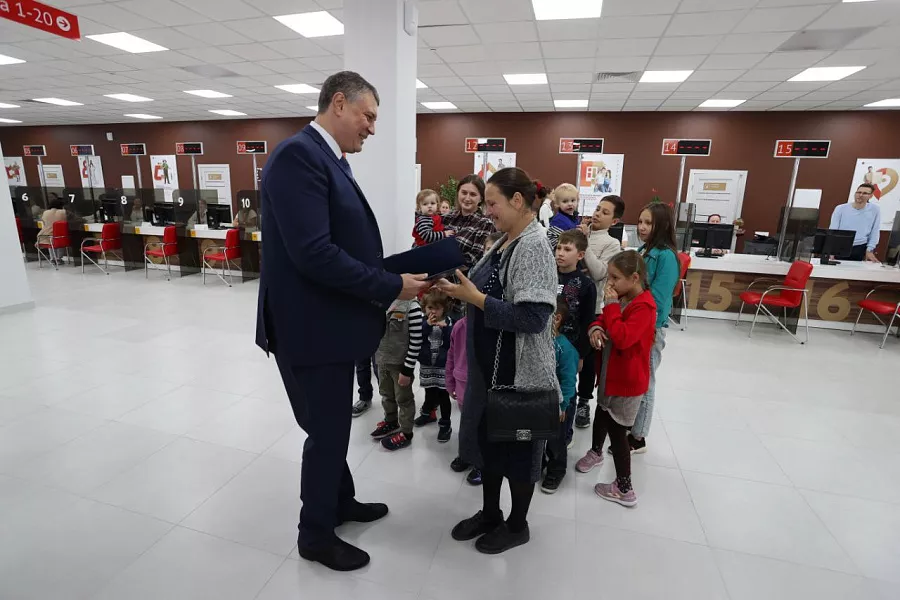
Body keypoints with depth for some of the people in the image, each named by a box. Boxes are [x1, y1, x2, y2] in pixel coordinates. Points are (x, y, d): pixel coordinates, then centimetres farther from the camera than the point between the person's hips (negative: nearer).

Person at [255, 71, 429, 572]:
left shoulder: (329, 159, 12)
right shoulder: (299, 155, -19)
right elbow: (314, 253, -28)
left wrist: (394, 277, 1)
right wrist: (392, 287, -20)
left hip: (331, 322, 10)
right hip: (311, 327, -9)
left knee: (335, 425, 24)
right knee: (327, 432, 8)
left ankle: (340, 502, 46)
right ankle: (317, 534, 32)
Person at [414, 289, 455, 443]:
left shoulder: (449, 322, -7)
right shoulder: (423, 322, -3)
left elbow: (452, 343, -13)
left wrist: (445, 328, -25)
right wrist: (427, 325, -24)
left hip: (444, 366, -2)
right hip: (426, 365, 2)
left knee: (443, 395, 3)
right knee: (430, 393, 17)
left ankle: (445, 424, 17)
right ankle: (427, 413, 43)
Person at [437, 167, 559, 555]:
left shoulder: (534, 247, -19)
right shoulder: (505, 242, 8)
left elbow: (533, 318, -26)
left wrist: (475, 298, -24)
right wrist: (461, 289, -3)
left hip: (518, 371, -9)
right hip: (489, 364, 9)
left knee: (517, 444, 11)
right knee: (487, 436, 19)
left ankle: (517, 526, 34)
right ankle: (489, 513, 41)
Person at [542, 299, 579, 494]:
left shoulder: (565, 348, -25)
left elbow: (568, 381, -21)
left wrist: (561, 406, -18)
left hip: (558, 403, -5)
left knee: (556, 440, 14)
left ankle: (556, 471, 36)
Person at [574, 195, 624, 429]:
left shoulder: (612, 244, -4)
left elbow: (599, 273, -19)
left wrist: (584, 243, -17)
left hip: (590, 307, -3)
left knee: (587, 356, 10)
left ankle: (584, 401, 28)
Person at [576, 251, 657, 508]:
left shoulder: (644, 306, -25)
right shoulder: (622, 298, 3)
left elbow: (622, 338, -35)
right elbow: (604, 319, 12)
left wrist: (612, 304, -29)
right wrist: (596, 328, -12)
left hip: (627, 380, -9)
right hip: (611, 372, 9)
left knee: (616, 429, 0)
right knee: (602, 414, 26)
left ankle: (625, 489, 14)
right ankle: (596, 452, 52)